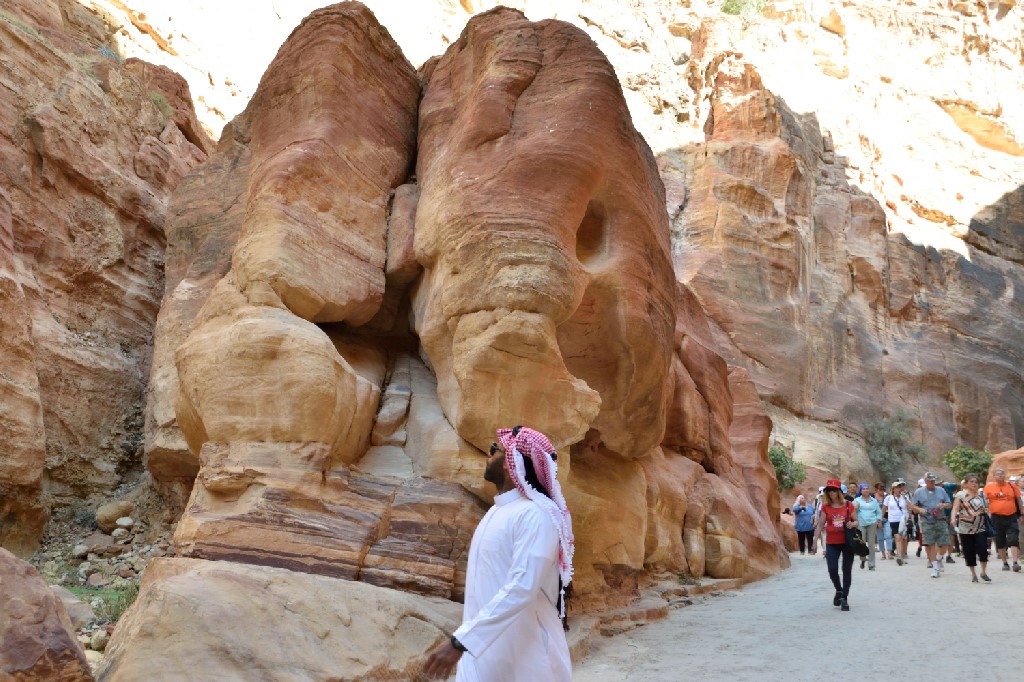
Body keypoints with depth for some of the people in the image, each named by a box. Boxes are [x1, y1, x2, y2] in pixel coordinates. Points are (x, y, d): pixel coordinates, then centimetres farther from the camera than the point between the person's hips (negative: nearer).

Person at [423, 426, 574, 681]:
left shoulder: (535, 514, -18)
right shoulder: (498, 510, 12)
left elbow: (522, 588, -28)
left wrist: (460, 642, -30)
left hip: (524, 654, -8)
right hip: (486, 648, 8)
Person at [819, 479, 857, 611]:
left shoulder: (848, 505, -1)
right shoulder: (825, 506, 1)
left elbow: (856, 521, 8)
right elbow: (821, 524, 4)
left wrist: (852, 524, -15)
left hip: (847, 542, 0)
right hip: (832, 543, 0)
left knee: (847, 570, 2)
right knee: (832, 570, -5)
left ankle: (844, 597, 10)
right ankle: (839, 590, 24)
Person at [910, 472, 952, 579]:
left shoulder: (941, 490, 13)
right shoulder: (919, 492, 7)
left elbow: (950, 505, 16)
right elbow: (912, 506, 9)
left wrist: (944, 505, -7)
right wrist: (920, 509, -11)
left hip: (941, 521, 2)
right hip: (927, 521, -2)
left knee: (944, 543, -1)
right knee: (930, 544, -6)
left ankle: (938, 560, 27)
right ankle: (935, 567, 2)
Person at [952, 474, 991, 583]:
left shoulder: (982, 495, 11)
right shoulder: (960, 495, -1)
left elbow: (986, 508, 24)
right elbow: (955, 508, -10)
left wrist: (986, 510, 0)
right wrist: (953, 519, -27)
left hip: (980, 528, 2)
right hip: (965, 529, -2)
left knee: (983, 549, -11)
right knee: (969, 552, 3)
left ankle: (984, 572, 6)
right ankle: (973, 574, 18)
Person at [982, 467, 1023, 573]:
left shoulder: (1012, 486, 2)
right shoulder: (989, 487, 0)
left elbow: (1019, 500, 9)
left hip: (1011, 517, -1)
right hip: (997, 517, 1)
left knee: (1013, 540, -10)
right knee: (1000, 542, 9)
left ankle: (1015, 562, -12)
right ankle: (1005, 563, 20)